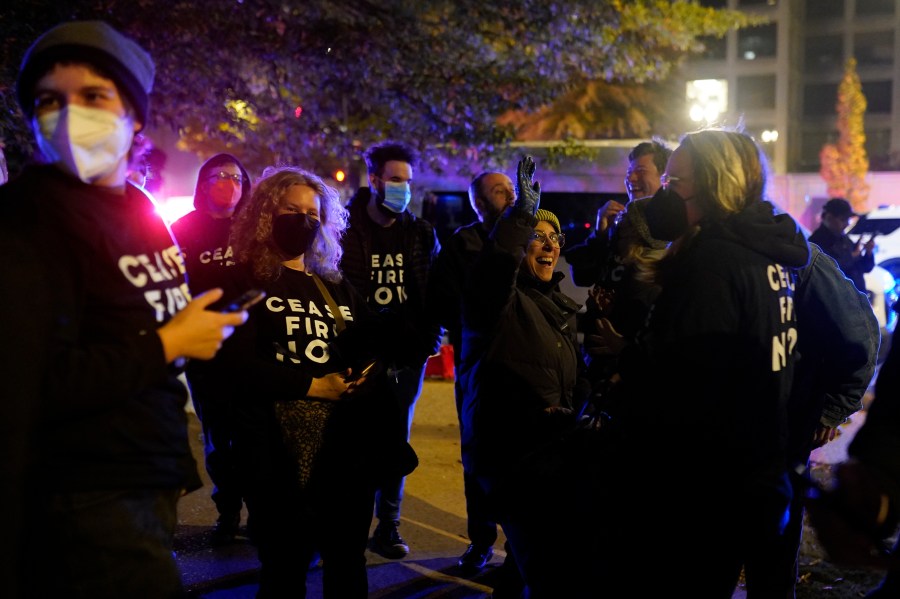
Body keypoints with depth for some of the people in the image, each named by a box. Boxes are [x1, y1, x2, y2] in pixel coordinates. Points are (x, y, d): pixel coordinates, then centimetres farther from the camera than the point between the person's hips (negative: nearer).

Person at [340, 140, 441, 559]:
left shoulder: (421, 233, 9)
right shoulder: (346, 229, -3)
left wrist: (431, 336, -3)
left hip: (407, 352, 3)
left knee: (396, 439, 9)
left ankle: (388, 526, 18)